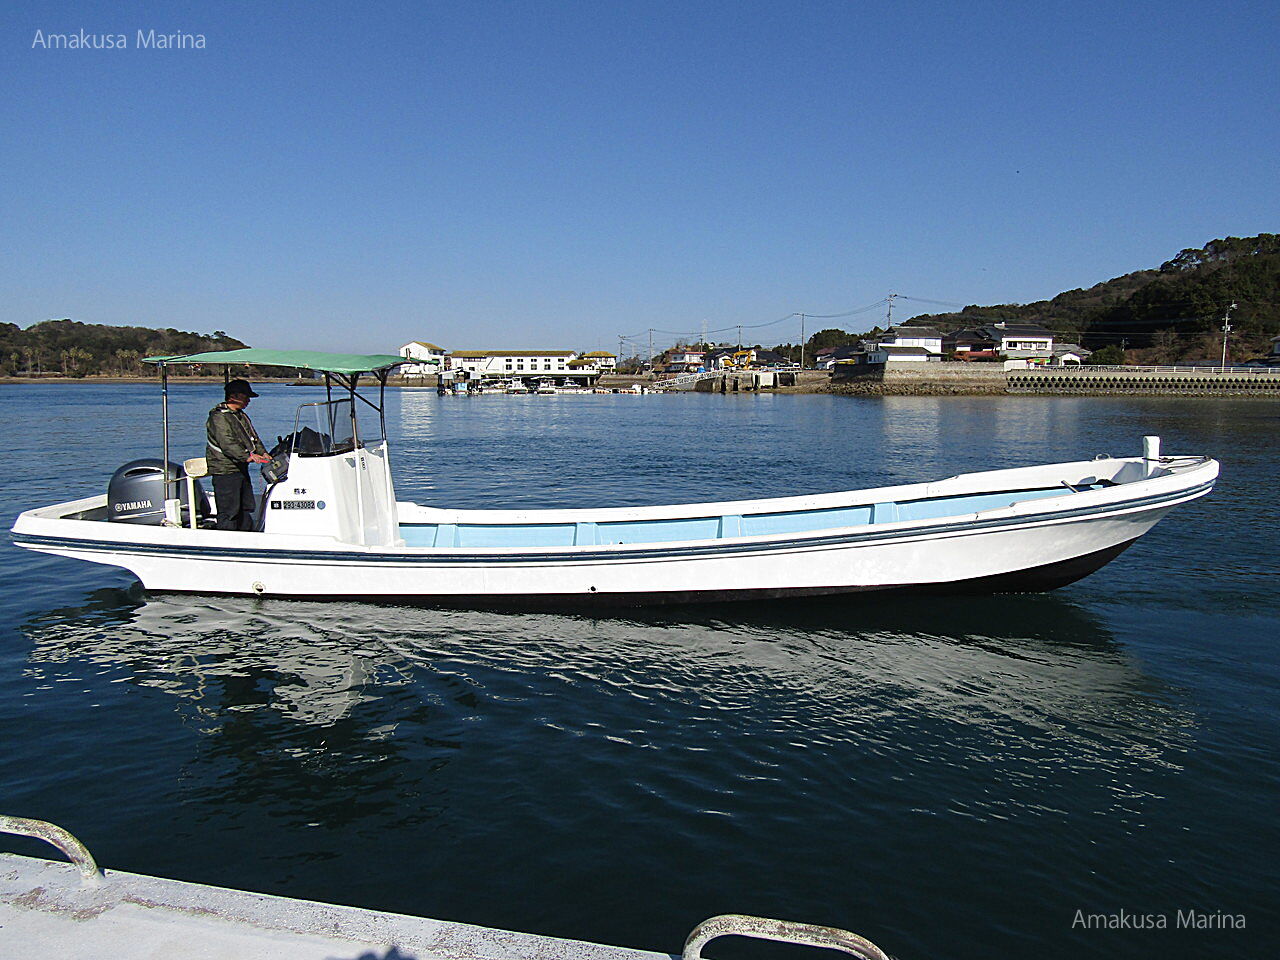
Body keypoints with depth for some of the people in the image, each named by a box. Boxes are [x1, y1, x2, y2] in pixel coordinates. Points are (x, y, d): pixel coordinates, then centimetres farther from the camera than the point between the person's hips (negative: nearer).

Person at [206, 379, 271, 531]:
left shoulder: (242, 416, 17)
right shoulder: (218, 417, -14)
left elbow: (253, 437, 20)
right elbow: (227, 443, -24)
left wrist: (262, 453, 3)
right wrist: (247, 456, -32)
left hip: (241, 469, 10)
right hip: (225, 471, -10)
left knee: (246, 507, 16)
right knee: (229, 512, -8)